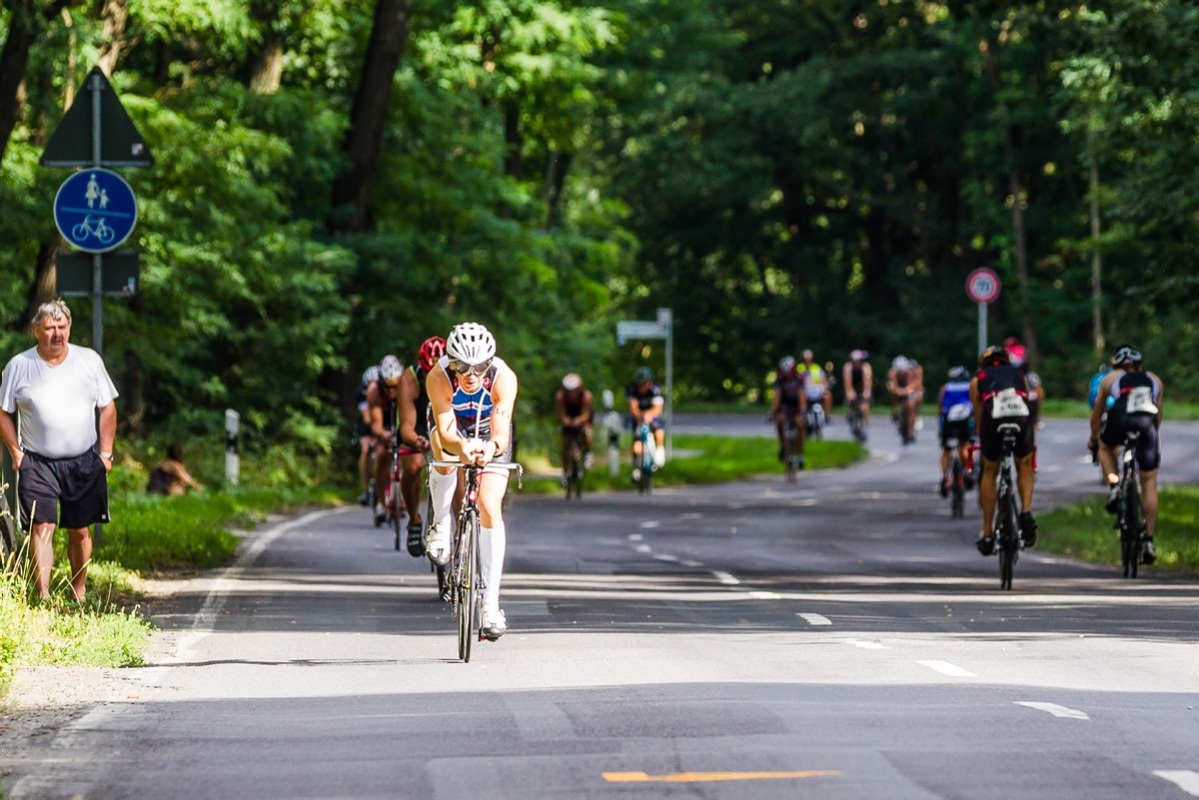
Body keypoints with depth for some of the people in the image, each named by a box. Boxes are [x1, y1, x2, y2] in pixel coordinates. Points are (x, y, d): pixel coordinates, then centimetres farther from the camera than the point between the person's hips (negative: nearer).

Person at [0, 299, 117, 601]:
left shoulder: (89, 360, 4)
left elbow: (107, 408, 10)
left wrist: (105, 453, 4)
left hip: (83, 462, 2)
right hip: (37, 463, -2)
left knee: (80, 531, 6)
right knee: (42, 527, -13)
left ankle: (79, 594, 20)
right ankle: (43, 596, -18)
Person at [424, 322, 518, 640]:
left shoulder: (503, 377, -34)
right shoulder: (438, 378, -34)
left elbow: (501, 434, -41)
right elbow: (445, 432, -39)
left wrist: (491, 447, -64)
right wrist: (461, 446, -61)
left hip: (489, 432, 0)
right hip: (455, 428, 1)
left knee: (490, 508, -16)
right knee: (443, 451, -36)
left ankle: (491, 604, -12)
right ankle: (440, 524, -9)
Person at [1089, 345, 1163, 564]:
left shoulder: (1111, 378, 28)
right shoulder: (1155, 380, 32)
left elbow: (1096, 413, 36)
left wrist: (1093, 438, 51)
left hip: (1120, 421, -1)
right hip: (1147, 424, 1)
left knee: (1105, 447, 33)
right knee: (1149, 484, 9)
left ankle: (1114, 487, 9)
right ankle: (1149, 541, 6)